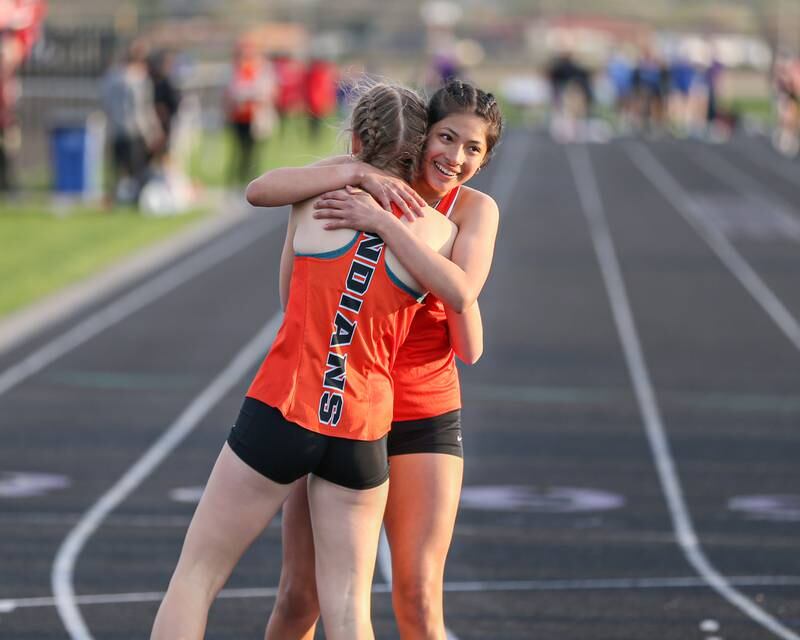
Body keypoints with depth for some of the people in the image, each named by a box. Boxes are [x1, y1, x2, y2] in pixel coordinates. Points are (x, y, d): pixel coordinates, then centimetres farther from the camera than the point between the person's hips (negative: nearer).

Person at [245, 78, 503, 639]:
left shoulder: (475, 209, -3)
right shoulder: (358, 180, -3)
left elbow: (460, 292, -23)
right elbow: (260, 191, -17)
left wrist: (381, 221, -29)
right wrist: (358, 173, -26)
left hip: (424, 418, 0)